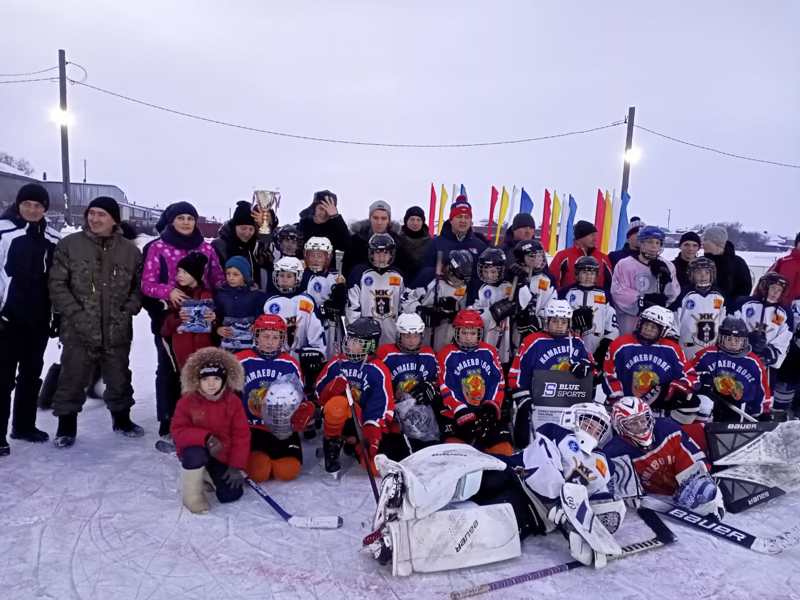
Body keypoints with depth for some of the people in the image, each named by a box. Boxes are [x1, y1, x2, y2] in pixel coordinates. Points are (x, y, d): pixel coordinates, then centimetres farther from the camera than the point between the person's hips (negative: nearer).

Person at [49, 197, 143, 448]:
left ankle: (121, 419, 35)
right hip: (79, 330, -2)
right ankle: (66, 425, 25)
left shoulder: (130, 250, 3)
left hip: (117, 330, 2)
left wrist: (127, 312, -5)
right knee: (72, 379, 6)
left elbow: (139, 286, 8)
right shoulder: (69, 245, -2)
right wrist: (76, 314, -12)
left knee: (119, 378, 16)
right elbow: (57, 284, -3)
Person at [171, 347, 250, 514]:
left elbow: (241, 435, -8)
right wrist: (205, 437, -32)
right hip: (196, 450, -1)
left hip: (222, 454, 1)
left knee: (231, 495, -10)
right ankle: (192, 494, -10)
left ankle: (210, 474, 22)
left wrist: (236, 466, -12)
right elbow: (178, 431, -17)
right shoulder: (187, 401, -13)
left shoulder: (233, 402, -10)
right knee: (195, 455, -38)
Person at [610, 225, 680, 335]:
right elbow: (618, 292, -12)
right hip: (631, 323, -4)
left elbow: (673, 296, 5)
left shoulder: (667, 266, 10)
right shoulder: (625, 264, -4)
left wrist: (666, 279, -12)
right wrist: (642, 299, -18)